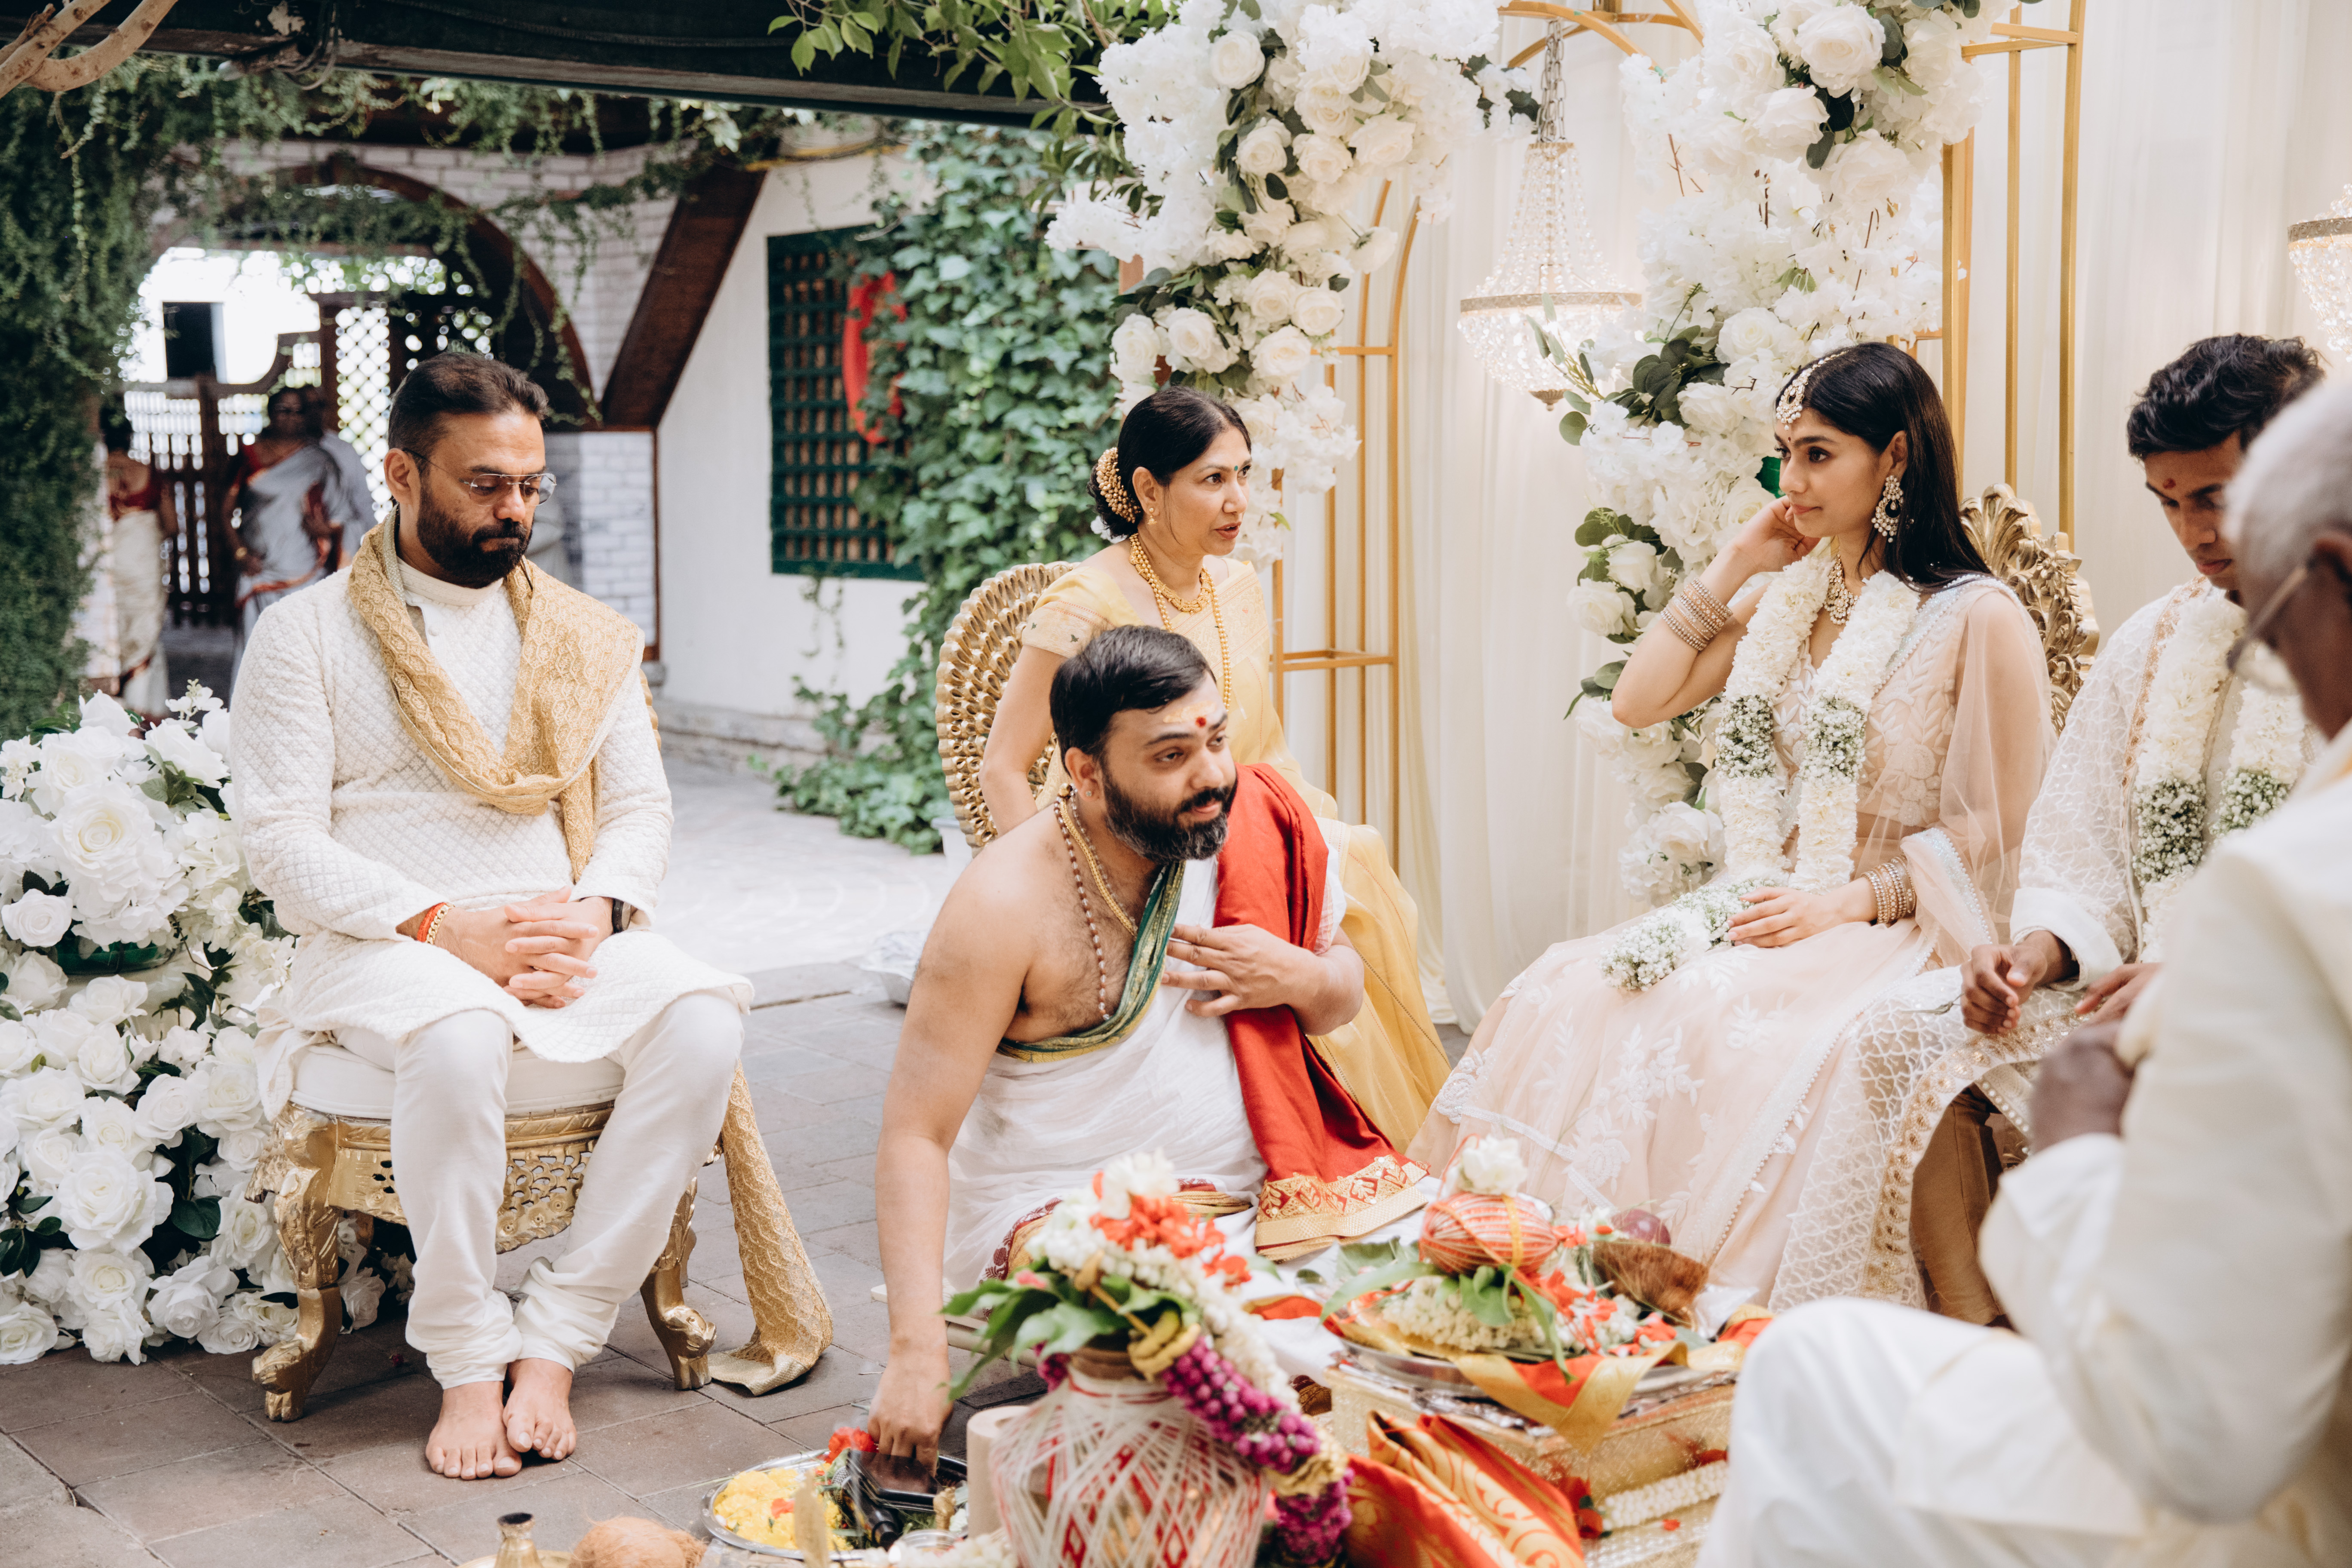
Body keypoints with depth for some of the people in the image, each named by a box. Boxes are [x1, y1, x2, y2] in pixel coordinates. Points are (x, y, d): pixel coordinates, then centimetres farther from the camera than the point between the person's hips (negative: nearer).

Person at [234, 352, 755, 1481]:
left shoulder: (587, 637, 16)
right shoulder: (307, 635, 3)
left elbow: (640, 808, 13)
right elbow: (284, 846, -4)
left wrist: (595, 912, -10)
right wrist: (446, 926, -18)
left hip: (568, 935, 4)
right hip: (384, 947, -4)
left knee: (703, 1025, -27)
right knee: (459, 1041, -38)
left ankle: (555, 1337, -18)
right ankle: (466, 1362, -20)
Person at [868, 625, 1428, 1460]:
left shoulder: (1252, 828, -1)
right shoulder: (1004, 905, -17)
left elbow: (1345, 994, 15)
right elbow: (916, 1133, -18)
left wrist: (1299, 978, -10)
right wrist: (918, 1351, -29)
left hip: (1255, 1195, 6)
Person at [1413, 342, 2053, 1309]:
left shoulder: (1981, 620, -6)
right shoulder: (1785, 599, 15)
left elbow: (2002, 836, -7)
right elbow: (1639, 702, 11)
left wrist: (1852, 901, -16)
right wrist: (1734, 568, 8)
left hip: (1899, 935, -6)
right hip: (1765, 909, 6)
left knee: (1716, 1024, -34)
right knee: (1564, 996, -19)